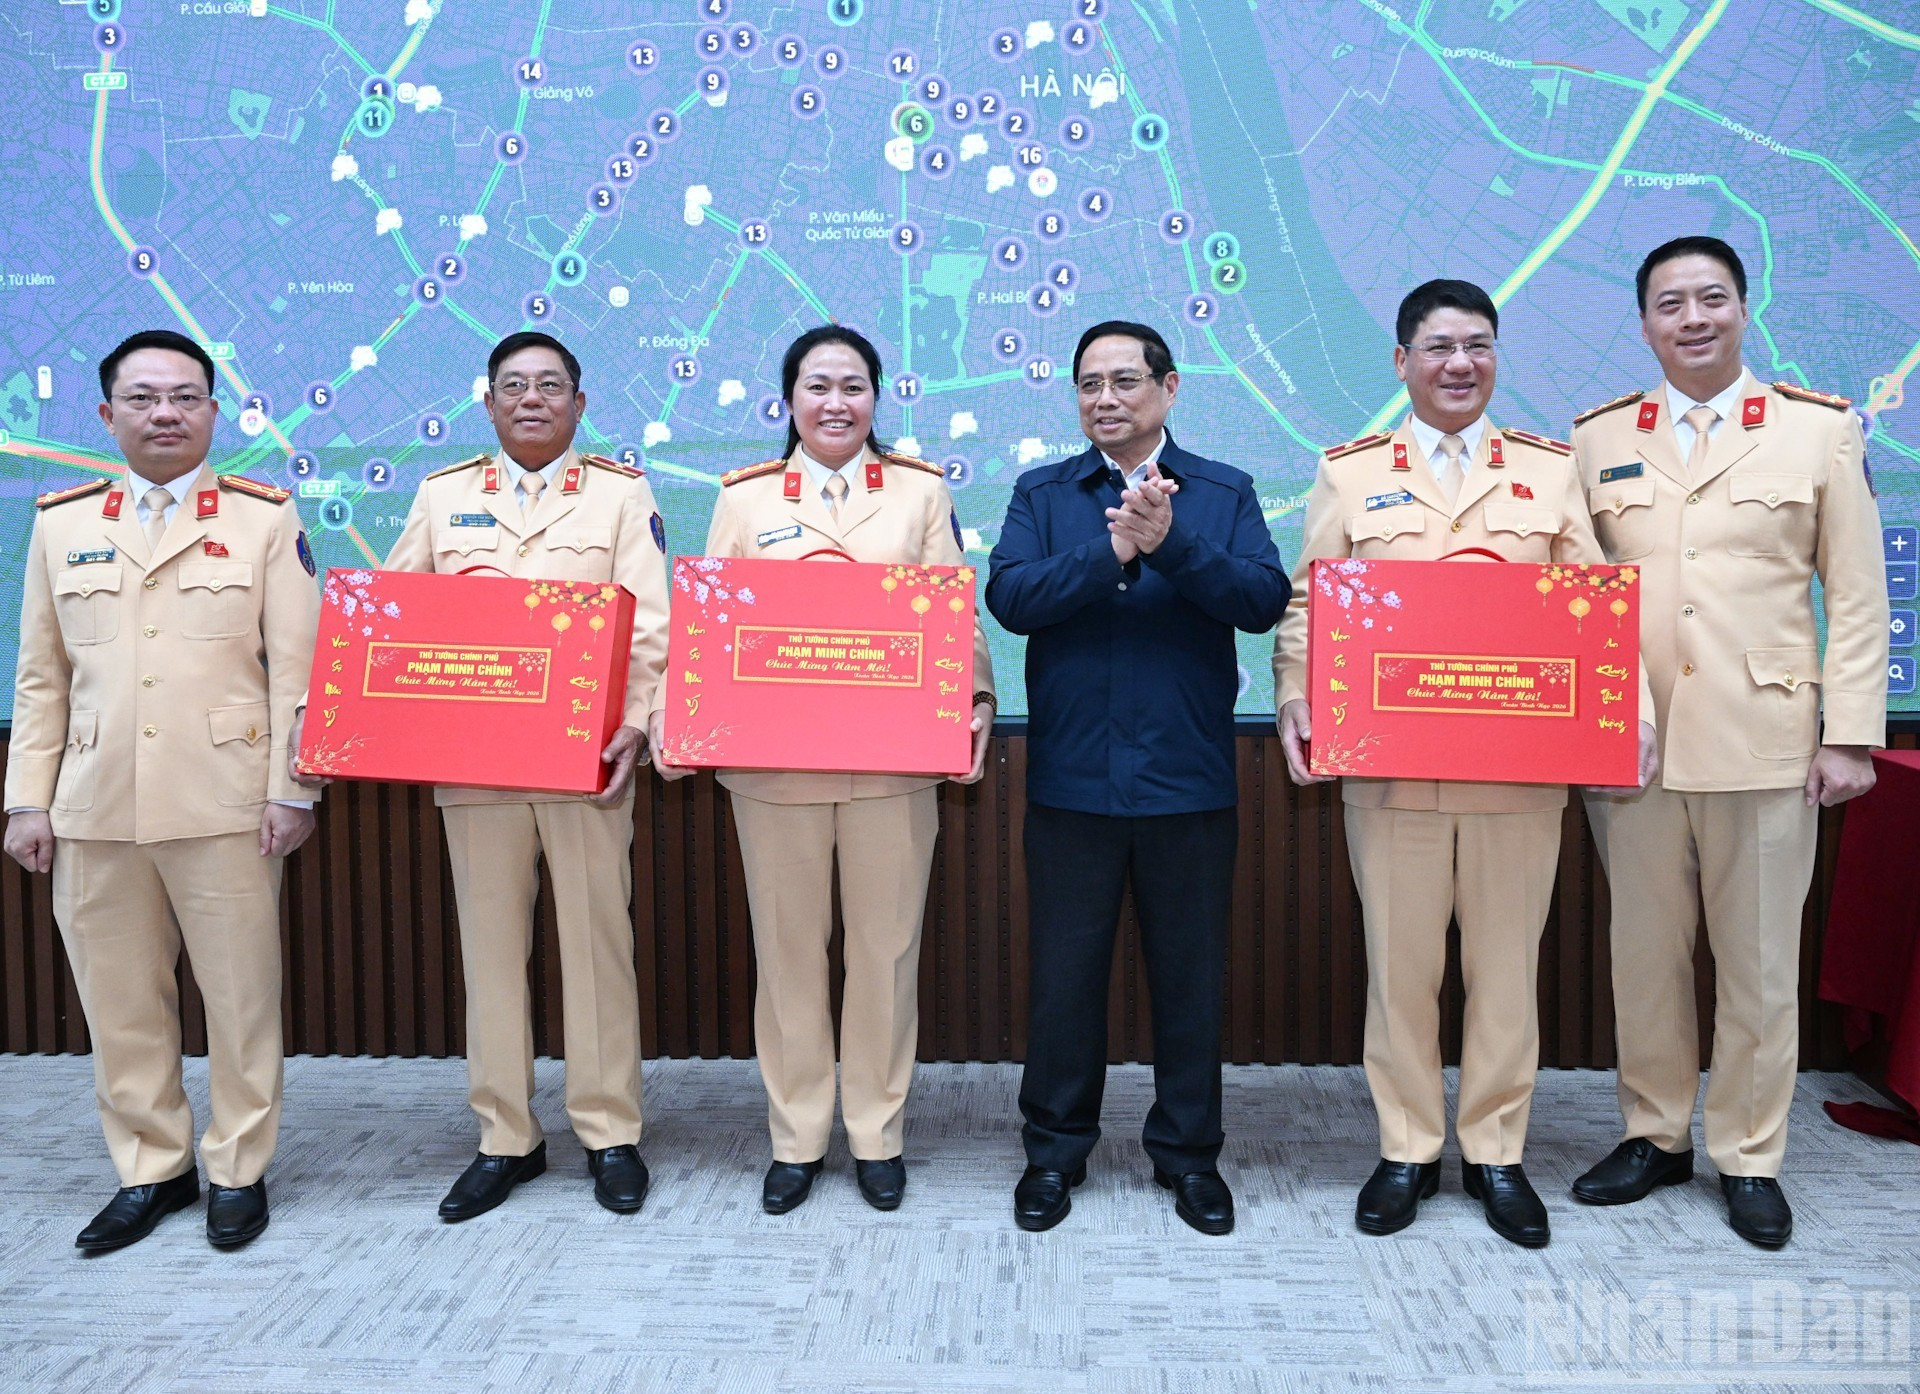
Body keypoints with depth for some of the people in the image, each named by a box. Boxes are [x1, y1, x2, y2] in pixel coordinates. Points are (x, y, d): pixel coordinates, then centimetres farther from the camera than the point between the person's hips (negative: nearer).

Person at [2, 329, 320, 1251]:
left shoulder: (264, 519, 4)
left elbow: (296, 667, -2)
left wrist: (291, 789, -8)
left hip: (226, 807, -3)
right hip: (95, 811, 3)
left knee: (241, 995, 4)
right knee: (119, 1001, 9)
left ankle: (237, 1171, 20)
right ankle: (151, 1169, 26)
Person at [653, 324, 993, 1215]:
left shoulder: (922, 491, 7)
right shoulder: (744, 497, 9)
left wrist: (976, 701, -13)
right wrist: (677, 715, -10)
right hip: (771, 761, 1)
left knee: (886, 945, 7)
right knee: (787, 947, 8)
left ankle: (878, 1133, 24)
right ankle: (795, 1138, 24)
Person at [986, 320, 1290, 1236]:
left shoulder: (1224, 493, 6)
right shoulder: (1042, 493, 7)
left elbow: (1263, 600, -9)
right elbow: (1011, 597, -9)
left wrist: (1172, 544, -22)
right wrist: (1110, 553, -19)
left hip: (1188, 778, 0)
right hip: (1072, 777, 0)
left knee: (1190, 973, 11)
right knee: (1064, 972, 9)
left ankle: (1187, 1152, 28)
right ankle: (1055, 1150, 26)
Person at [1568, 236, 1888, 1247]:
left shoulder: (1821, 429, 5)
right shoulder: (1598, 440, 9)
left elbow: (1857, 597, 3)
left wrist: (1851, 736, -3)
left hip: (1765, 739, -1)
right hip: (1630, 743, 1)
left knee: (1758, 962, 8)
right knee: (1643, 952, 10)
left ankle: (1749, 1157, 23)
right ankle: (1654, 1136, 26)